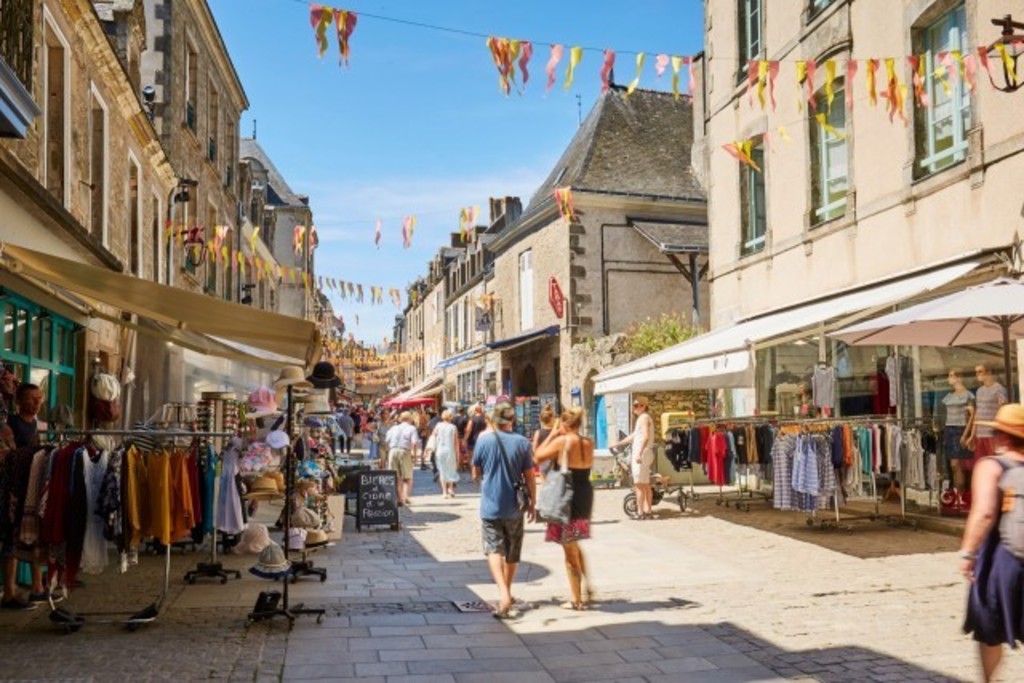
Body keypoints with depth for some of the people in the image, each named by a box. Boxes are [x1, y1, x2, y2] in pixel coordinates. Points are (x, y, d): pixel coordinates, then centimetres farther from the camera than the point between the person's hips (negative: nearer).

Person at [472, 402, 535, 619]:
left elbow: (475, 474, 3)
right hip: (514, 508, 1)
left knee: (494, 549, 0)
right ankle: (507, 595, 29)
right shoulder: (522, 442, -6)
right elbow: (529, 477, -2)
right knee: (512, 553, 16)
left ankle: (503, 594, -21)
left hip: (490, 506, -1)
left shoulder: (484, 440, -6)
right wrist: (532, 503, 10)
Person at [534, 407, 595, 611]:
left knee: (570, 550, 4)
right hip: (585, 496, 6)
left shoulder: (562, 441, -15)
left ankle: (576, 600, 11)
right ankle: (588, 588, 24)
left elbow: (538, 456, -6)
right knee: (575, 546, 25)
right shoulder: (589, 444, 3)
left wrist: (551, 436, 2)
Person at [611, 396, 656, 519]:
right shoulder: (644, 417, 19)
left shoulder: (644, 417, -12)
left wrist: (639, 453, -31)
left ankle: (640, 512, -5)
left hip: (641, 454, -10)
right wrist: (618, 444, 27)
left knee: (639, 484, -7)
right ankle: (648, 510, 19)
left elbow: (646, 437, -24)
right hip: (645, 454, 10)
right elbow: (634, 436, 25)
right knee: (645, 484, 14)